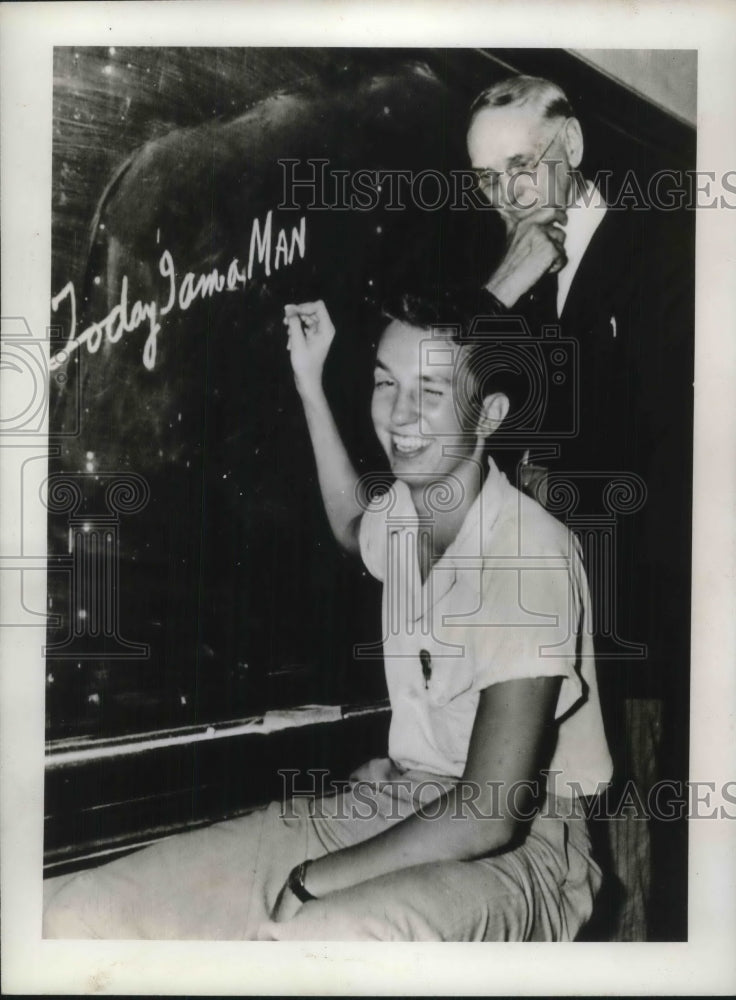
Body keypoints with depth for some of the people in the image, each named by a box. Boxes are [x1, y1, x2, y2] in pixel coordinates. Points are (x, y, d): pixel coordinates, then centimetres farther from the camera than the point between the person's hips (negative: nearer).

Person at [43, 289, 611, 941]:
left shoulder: (531, 554, -19)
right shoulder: (404, 506, 4)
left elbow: (490, 816, -22)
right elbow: (355, 528, 33)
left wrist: (307, 883, -15)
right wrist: (311, 387, 27)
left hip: (519, 846, -6)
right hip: (391, 802, 7)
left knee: (313, 939, -42)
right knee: (78, 917, -12)